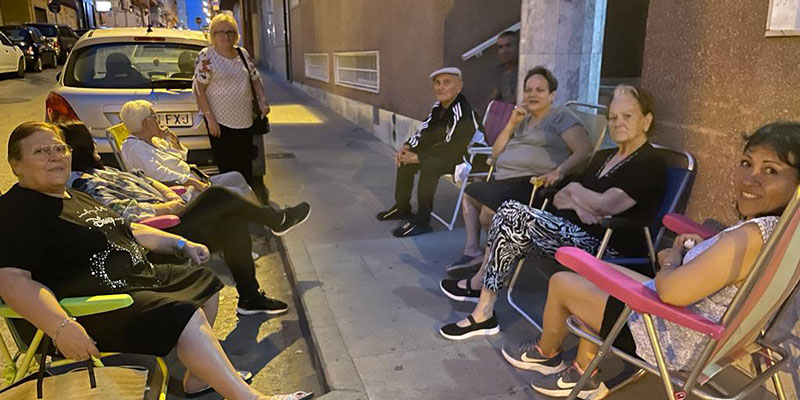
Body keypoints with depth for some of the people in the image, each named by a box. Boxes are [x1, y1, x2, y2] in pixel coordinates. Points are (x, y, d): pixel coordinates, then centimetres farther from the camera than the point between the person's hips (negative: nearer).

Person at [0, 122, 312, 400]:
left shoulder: (75, 198, 19)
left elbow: (128, 231, 27)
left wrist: (181, 244, 18)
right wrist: (61, 327, -37)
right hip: (98, 307, -11)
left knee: (204, 281, 15)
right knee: (186, 315, -28)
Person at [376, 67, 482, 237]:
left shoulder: (463, 113, -26)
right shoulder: (439, 106, 2)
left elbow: (453, 149, -30)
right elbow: (426, 133, 10)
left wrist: (417, 158, -24)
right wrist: (406, 147, -7)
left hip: (466, 156, -10)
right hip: (445, 153, 10)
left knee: (429, 164, -34)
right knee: (405, 159, 8)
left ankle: (422, 221, -23)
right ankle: (402, 208, 20)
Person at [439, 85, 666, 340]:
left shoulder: (650, 163, -7)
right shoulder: (603, 157, 19)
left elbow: (605, 205, -20)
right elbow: (559, 198, 12)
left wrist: (574, 189, -1)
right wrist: (578, 206, -11)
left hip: (609, 249, -9)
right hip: (574, 230, 9)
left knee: (512, 218, -22)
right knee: (508, 211, -12)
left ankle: (478, 284, -4)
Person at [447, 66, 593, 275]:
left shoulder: (562, 116, 4)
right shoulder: (524, 120, 26)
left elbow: (584, 150, -11)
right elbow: (496, 154, 21)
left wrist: (559, 172, -29)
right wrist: (511, 124, 9)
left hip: (531, 183, -9)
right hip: (503, 180, 9)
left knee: (491, 209, -29)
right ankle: (473, 252, 3)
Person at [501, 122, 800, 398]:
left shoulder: (752, 236, -32)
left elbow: (670, 290, -31)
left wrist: (670, 259, -11)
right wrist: (703, 248, -1)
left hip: (674, 343, -10)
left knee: (561, 283, 5)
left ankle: (545, 353, 36)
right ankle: (584, 376, 29)